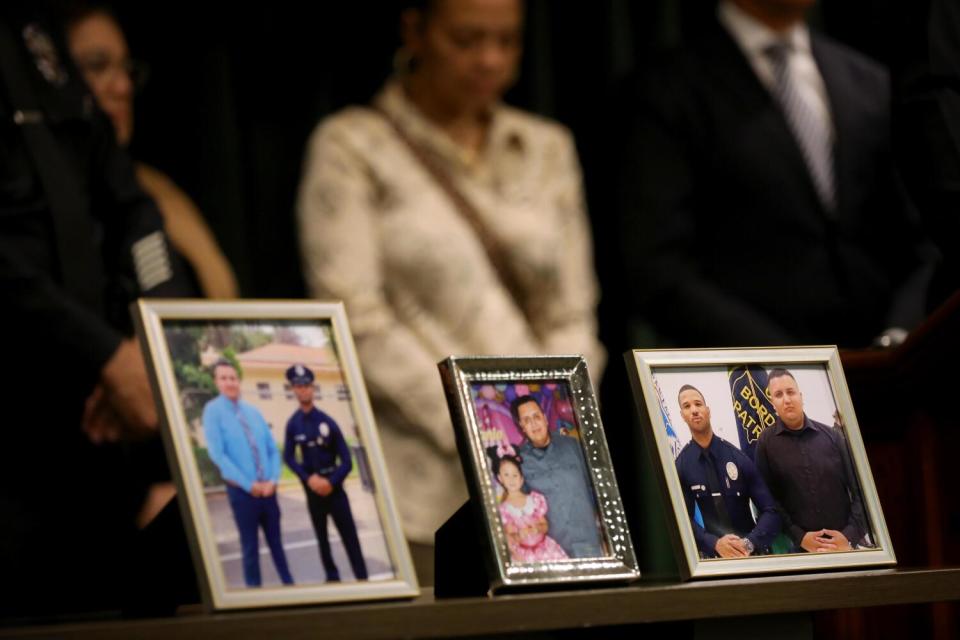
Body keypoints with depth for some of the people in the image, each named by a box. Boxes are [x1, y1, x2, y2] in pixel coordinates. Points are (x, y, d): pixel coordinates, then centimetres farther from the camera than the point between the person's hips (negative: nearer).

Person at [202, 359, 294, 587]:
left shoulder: (253, 411, 7)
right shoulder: (213, 411, -8)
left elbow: (273, 449, 9)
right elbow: (217, 455, -15)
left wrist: (273, 480, -8)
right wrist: (249, 484, -15)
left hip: (267, 489, 4)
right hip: (241, 491, -4)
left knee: (276, 543, 13)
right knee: (250, 547, 3)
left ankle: (289, 585, 22)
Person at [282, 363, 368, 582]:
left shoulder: (327, 422, -8)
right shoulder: (293, 424, -5)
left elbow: (346, 461, -7)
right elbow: (289, 458, 0)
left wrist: (331, 482, -17)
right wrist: (309, 479, -12)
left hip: (333, 485, -2)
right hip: (312, 488, 2)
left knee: (350, 537, -5)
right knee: (322, 537, 11)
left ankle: (362, 580, -5)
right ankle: (332, 577, 22)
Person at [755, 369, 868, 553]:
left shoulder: (832, 436, 5)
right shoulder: (766, 443, 2)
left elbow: (859, 489, 3)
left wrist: (850, 536, -8)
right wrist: (798, 537, -11)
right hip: (797, 549, -1)